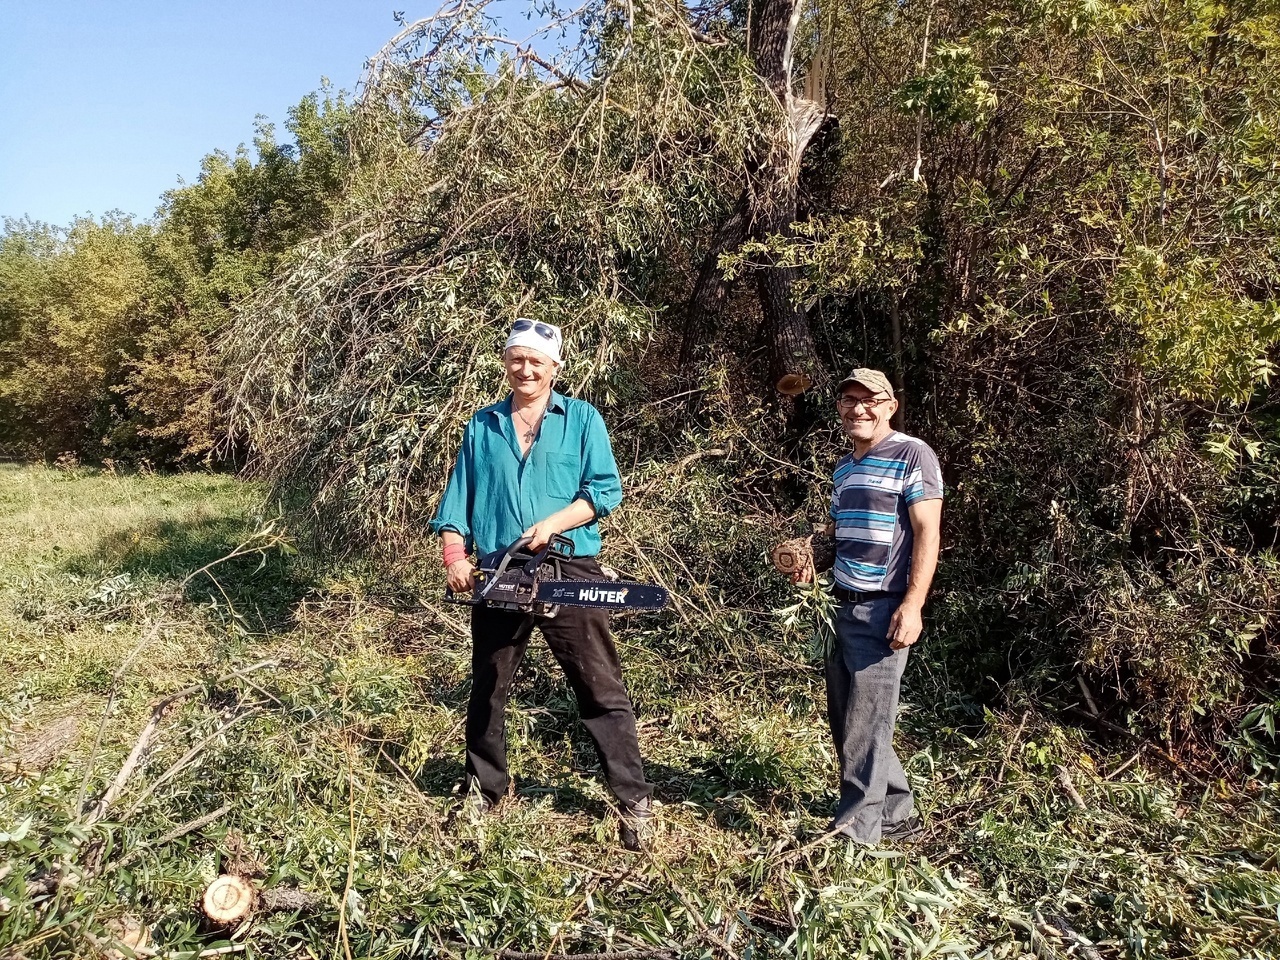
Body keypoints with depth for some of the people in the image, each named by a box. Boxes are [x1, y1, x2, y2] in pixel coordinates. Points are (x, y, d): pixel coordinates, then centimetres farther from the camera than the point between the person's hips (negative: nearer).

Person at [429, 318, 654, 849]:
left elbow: (606, 489, -5)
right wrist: (455, 556, -5)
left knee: (601, 690, -1)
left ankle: (635, 803, 7)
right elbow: (458, 499, 9)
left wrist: (551, 524, -17)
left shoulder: (583, 418, 4)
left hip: (569, 570, -3)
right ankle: (483, 791, 33)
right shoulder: (482, 426, 12)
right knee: (487, 689, 15)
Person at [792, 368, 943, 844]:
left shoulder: (912, 455, -7)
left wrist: (912, 605, -21)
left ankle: (856, 831, 11)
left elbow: (927, 534, -13)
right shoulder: (844, 468, 16)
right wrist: (811, 559, 6)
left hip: (884, 610, -8)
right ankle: (897, 811, 29)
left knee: (864, 726, -3)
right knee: (843, 718, 13)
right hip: (844, 608, 8)